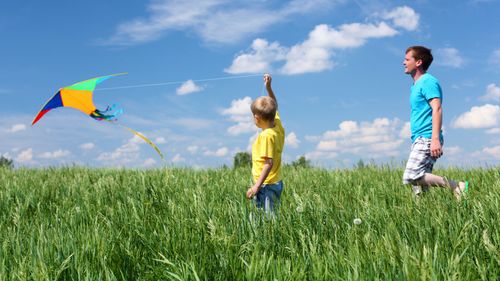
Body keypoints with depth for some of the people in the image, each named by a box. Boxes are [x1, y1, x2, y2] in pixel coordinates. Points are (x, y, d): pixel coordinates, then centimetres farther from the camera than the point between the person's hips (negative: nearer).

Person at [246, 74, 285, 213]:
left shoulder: (266, 135, -19)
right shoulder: (278, 126, 4)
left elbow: (269, 163, -24)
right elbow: (274, 106, 23)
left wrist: (256, 186, -26)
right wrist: (268, 87, 18)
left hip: (266, 186, -9)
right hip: (276, 183, 9)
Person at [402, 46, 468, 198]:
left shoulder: (428, 81, -6)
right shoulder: (416, 85, 23)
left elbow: (437, 109, -17)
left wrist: (435, 139, -27)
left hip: (427, 139, -10)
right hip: (419, 140, 10)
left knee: (411, 177, -22)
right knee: (420, 190, 3)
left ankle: (456, 186, -14)